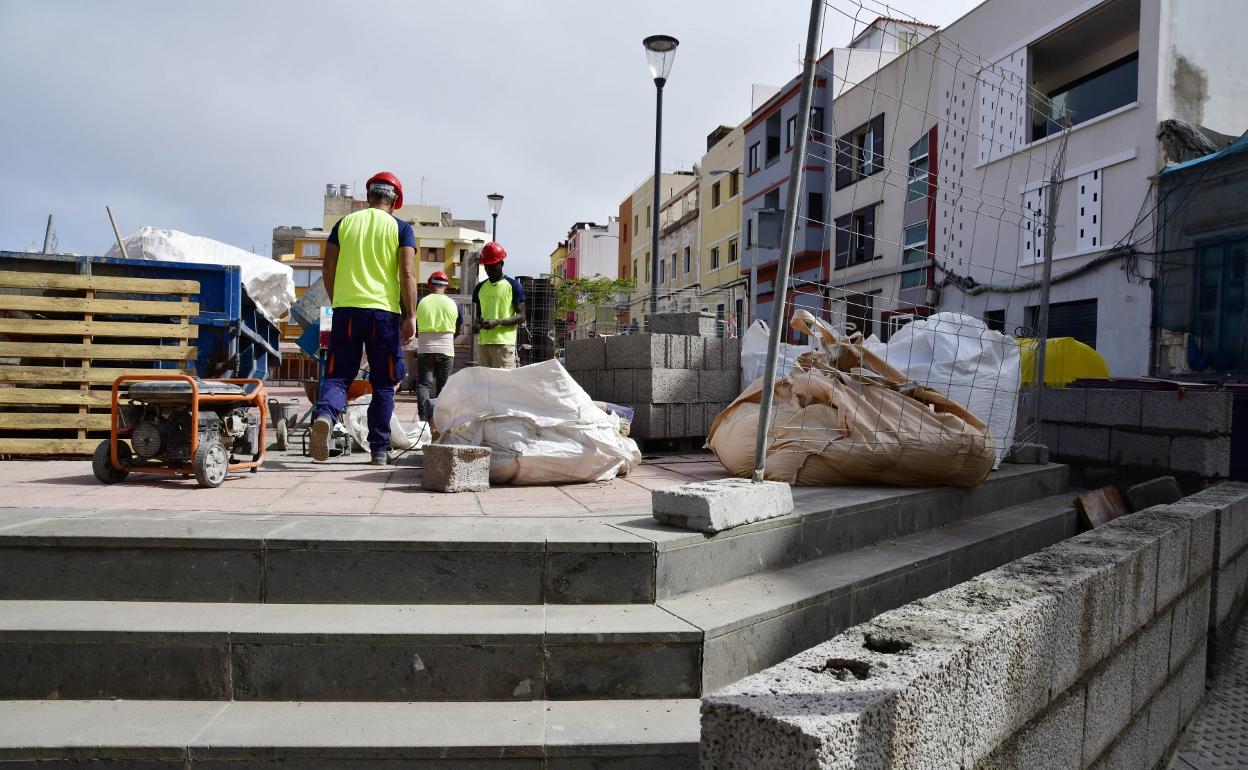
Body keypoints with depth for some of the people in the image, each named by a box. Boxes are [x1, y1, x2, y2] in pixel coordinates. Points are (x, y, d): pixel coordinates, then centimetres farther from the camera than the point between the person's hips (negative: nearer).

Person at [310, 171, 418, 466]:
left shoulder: (345, 223, 12)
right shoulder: (400, 228, 4)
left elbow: (328, 270, 10)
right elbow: (407, 274, -6)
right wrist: (410, 316, -5)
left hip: (346, 309, 2)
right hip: (385, 311, -2)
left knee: (338, 376, 5)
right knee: (383, 385, 7)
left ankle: (324, 415, -25)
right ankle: (379, 449, 10)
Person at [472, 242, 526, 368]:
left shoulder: (513, 285, 2)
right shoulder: (479, 288, 17)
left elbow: (521, 317, -2)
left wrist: (497, 322, -16)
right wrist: (478, 323, 0)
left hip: (504, 343, -5)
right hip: (482, 343, 5)